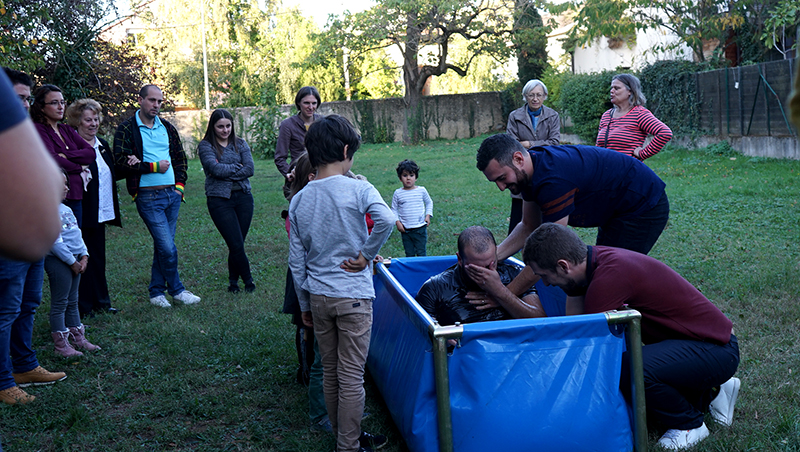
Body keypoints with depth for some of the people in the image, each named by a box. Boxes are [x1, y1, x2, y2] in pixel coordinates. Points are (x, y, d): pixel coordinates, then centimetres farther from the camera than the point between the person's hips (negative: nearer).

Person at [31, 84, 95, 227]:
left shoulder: (66, 130, 16)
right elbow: (51, 160, -18)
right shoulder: (38, 129, -5)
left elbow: (91, 153, 4)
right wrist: (80, 168, -3)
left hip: (75, 197, 7)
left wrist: (65, 155, -12)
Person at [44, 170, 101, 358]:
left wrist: (84, 256, 4)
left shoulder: (66, 209, 14)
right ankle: (61, 344, 9)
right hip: (57, 260, -9)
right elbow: (55, 242, -19)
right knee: (60, 303, 0)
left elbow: (77, 234, 17)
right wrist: (72, 261, -14)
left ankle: (78, 338, 26)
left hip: (74, 259, 9)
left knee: (73, 302, 17)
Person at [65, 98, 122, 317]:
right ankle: (84, 306, 10)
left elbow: (111, 175, 21)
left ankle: (101, 302, 23)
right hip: (82, 214, -7)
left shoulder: (102, 145, 15)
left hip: (101, 213, 7)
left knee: (98, 257, 14)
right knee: (83, 257, 0)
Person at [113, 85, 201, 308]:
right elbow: (121, 161, -10)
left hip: (172, 193, 6)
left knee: (162, 246, 10)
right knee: (168, 247, -9)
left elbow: (181, 157, 22)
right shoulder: (127, 129, -2)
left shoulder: (167, 128, 15)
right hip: (148, 197, -6)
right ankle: (176, 290, 8)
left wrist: (180, 184, 10)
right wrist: (154, 167, -12)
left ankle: (156, 292, 20)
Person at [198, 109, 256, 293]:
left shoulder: (240, 144, 11)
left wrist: (225, 172, -9)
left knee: (237, 243, 6)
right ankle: (248, 280, 13)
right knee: (236, 244, -6)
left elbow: (250, 169, -3)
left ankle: (233, 281, 25)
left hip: (243, 197, 3)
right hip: (219, 200, -3)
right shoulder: (205, 146, 1)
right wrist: (237, 167, -2)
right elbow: (216, 169, -14)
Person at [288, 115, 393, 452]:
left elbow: (296, 261, 6)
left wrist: (304, 305, 15)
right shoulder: (359, 189, -10)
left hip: (318, 297, 5)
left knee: (330, 372, 17)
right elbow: (386, 220, -31)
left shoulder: (299, 200, 4)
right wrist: (366, 254, -14)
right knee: (352, 376, 4)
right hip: (353, 296, -5)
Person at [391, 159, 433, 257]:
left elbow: (429, 203, 16)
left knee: (421, 252, 3)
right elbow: (394, 209, 8)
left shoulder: (421, 190, 0)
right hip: (405, 230, 1)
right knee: (409, 254, 7)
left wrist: (428, 215, 3)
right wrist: (397, 222, -4)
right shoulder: (398, 193, 0)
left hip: (420, 228, -1)